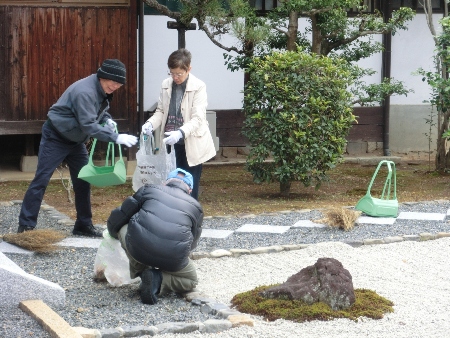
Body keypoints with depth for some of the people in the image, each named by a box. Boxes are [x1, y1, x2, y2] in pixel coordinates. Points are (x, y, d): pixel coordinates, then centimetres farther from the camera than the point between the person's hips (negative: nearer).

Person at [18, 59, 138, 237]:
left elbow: (100, 111, 16)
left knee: (83, 181, 7)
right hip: (55, 137, -9)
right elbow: (89, 125, -34)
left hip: (75, 140, 9)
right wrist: (116, 138, -36)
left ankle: (84, 225, 15)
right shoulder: (85, 92, -31)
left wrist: (108, 120, -7)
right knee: (41, 180, -6)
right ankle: (26, 226, -2)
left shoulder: (102, 90, -2)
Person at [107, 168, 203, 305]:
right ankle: (157, 280, 1)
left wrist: (113, 232, 47)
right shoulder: (195, 206, 27)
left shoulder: (149, 189, 24)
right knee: (190, 279, 29)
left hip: (138, 247, 0)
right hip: (172, 259, 0)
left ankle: (141, 272, 22)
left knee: (122, 228, 30)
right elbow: (192, 243, 36)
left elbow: (119, 216, 24)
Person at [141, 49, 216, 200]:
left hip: (191, 144, -4)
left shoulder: (198, 86, -10)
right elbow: (161, 111, 12)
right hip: (171, 144, 4)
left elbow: (197, 119, -17)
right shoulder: (166, 85, 5)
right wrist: (150, 123, -10)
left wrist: (180, 133, -33)